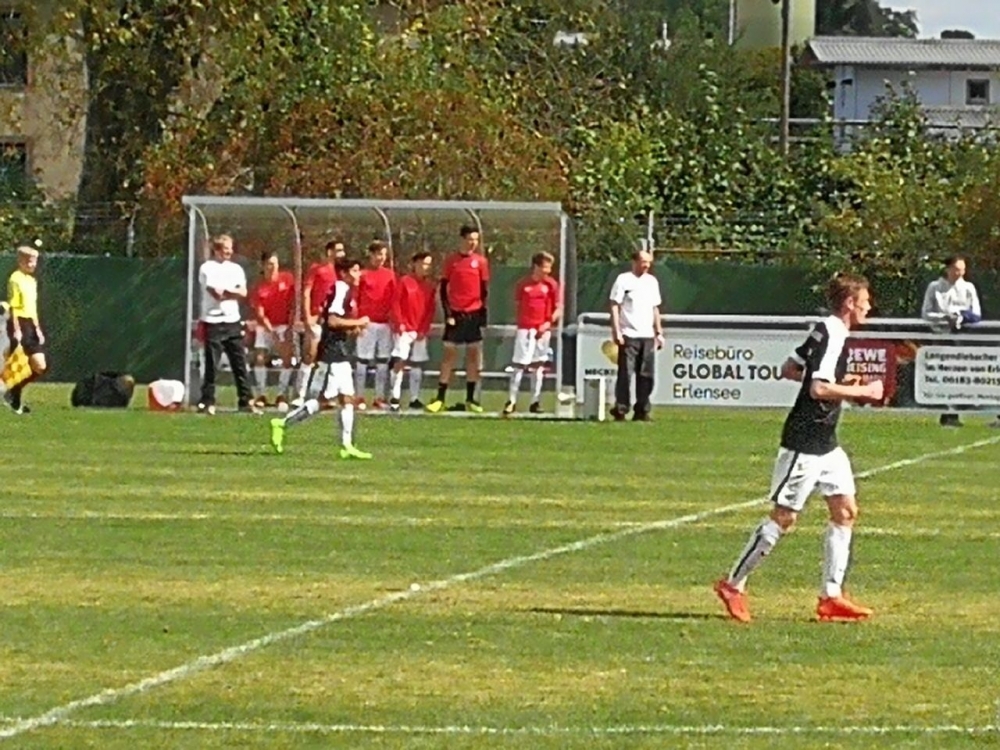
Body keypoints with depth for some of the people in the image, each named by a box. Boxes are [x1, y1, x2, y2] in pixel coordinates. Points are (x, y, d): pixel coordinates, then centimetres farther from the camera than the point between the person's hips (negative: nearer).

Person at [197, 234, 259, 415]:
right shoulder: (207, 268, -3)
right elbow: (216, 293, -12)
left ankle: (246, 401, 5)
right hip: (213, 323, -5)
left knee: (240, 363, 3)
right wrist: (233, 293, 1)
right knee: (211, 364, -3)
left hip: (233, 321, 5)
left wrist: (224, 292, -9)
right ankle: (207, 402, 3)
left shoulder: (236, 269, 14)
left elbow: (243, 293, 2)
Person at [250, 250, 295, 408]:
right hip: (266, 327, 0)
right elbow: (260, 314, -10)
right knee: (259, 358, -10)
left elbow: (294, 304, -1)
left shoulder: (288, 279, -6)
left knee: (287, 358, -12)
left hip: (285, 326, 0)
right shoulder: (259, 288, -8)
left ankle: (282, 394, -4)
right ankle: (261, 394, 0)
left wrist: (291, 324, -7)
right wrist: (271, 331, -22)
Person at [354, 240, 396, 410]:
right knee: (363, 360, -2)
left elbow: (394, 299, 11)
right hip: (367, 323, -4)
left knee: (383, 361, 6)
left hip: (385, 323, 4)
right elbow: (355, 299, -2)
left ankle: (380, 397, 10)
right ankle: (360, 397, 1)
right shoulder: (363, 275, -1)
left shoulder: (390, 274, 10)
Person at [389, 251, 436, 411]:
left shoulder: (429, 285, 9)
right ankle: (395, 397, -11)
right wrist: (400, 323, -12)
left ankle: (414, 398, 14)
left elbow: (431, 309, 8)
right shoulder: (404, 281, -2)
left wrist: (424, 329, -1)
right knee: (399, 361, -12)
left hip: (421, 331, 4)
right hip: (404, 330, -4)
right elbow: (395, 303, -4)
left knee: (417, 364, 7)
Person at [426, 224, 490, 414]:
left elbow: (484, 289, 7)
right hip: (455, 313, -1)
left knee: (474, 355, 3)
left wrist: (483, 314, -1)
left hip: (474, 313, 1)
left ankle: (471, 399, 9)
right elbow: (443, 288, 2)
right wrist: (447, 313, -6)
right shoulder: (451, 261, 1)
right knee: (449, 354, -2)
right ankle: (440, 398, -1)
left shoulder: (481, 261, 4)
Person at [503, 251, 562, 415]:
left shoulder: (551, 284, 1)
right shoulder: (523, 284, 0)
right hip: (524, 328, -1)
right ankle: (511, 401, -1)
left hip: (542, 330, 1)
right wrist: (520, 322, 0)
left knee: (538, 365, 6)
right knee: (518, 365, -4)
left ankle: (535, 402, 11)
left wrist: (549, 323, -9)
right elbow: (517, 304, 10)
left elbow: (558, 308, 4)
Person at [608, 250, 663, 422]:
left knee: (646, 375, 3)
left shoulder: (652, 281, 15)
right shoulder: (624, 280, -2)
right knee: (625, 373, -8)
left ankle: (642, 411, 8)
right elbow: (614, 306, -6)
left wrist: (659, 332, 15)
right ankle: (620, 410, -5)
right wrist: (616, 331, -14)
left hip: (647, 336, 5)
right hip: (629, 335, -5)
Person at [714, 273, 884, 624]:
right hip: (804, 444, -10)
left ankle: (831, 596, 7)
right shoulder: (831, 336, -18)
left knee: (846, 511, 6)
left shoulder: (825, 332, 12)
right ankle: (734, 585, 6)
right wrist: (861, 391, -17)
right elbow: (819, 388, -27)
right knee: (784, 517, -4)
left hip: (825, 444, 10)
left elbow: (789, 370, 20)